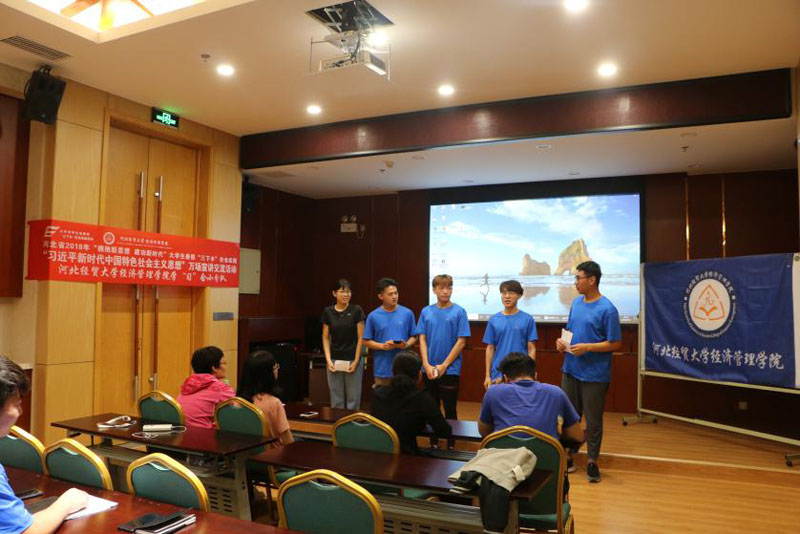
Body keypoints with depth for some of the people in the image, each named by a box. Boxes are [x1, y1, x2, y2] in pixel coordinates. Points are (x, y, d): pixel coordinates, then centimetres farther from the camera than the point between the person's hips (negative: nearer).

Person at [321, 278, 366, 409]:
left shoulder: (356, 310, -6)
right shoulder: (328, 312, 2)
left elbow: (361, 338, -5)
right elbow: (325, 337, 6)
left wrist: (356, 361, -8)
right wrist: (328, 359, -4)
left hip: (352, 360, -2)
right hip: (335, 360, 2)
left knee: (353, 400, 3)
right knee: (336, 400, 8)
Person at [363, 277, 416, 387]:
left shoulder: (407, 313, 2)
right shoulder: (373, 316, 0)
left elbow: (413, 337, 9)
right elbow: (367, 341, 3)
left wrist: (407, 344, -13)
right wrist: (383, 346, -13)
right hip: (382, 369, 0)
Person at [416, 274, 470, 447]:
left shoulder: (459, 312, -5)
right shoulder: (426, 312, 4)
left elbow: (461, 341, -8)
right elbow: (422, 339, 2)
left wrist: (444, 365, -11)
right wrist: (427, 365, -8)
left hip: (450, 370, -3)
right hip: (429, 370, 3)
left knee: (450, 410, 5)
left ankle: (450, 445, 16)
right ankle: (433, 443, 25)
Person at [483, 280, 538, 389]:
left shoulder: (527, 319, -1)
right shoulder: (493, 320, 4)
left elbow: (531, 349, 0)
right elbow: (490, 348, 6)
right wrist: (488, 375, 4)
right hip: (497, 375, 2)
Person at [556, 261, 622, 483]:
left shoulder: (607, 309, -14)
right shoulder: (576, 302, 8)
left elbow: (615, 343, -13)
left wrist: (587, 347, -20)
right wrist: (562, 341, -1)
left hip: (594, 375, -6)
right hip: (570, 370, 6)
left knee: (593, 419, 6)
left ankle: (592, 461, 20)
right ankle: (569, 455, 28)